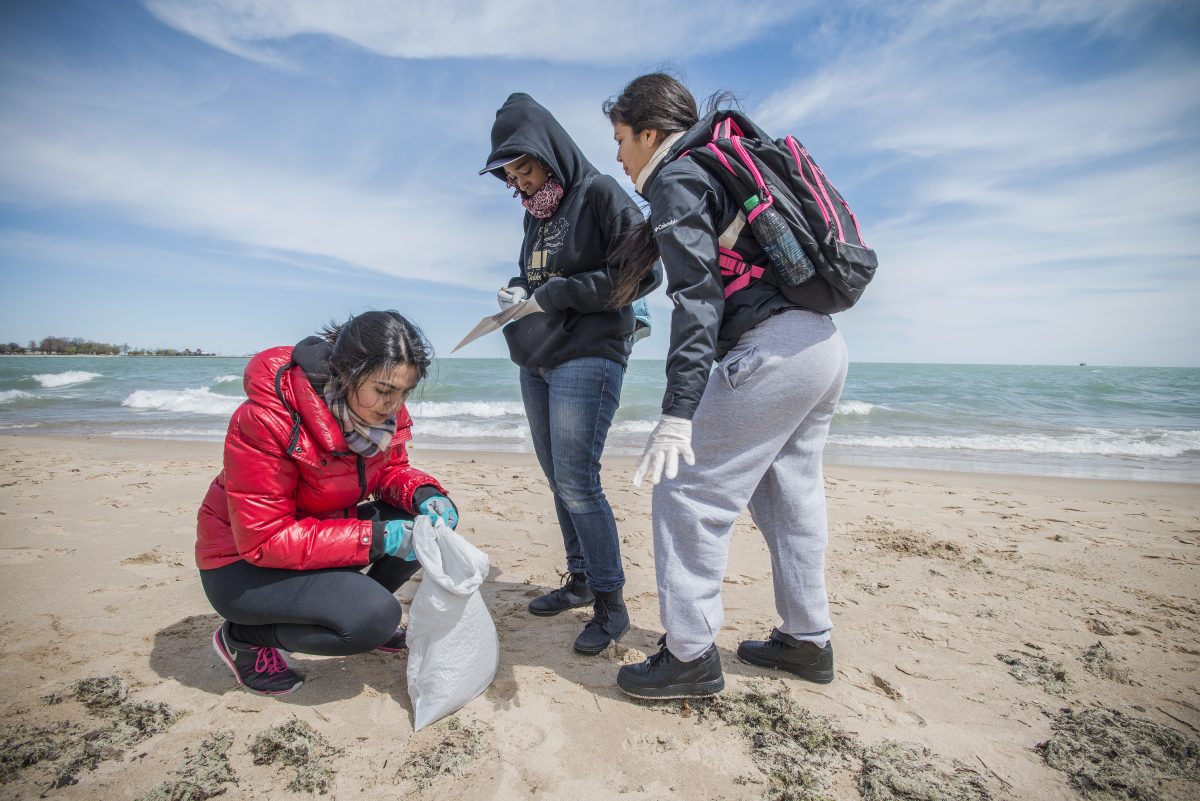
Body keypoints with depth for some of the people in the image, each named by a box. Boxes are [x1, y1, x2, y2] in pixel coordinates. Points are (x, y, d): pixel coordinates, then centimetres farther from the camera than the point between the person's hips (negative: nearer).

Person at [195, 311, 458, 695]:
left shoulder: (383, 410, -13)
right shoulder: (265, 419, -32)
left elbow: (391, 469, 2)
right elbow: (262, 539, -29)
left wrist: (425, 494, -22)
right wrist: (376, 537, -34)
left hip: (321, 535, 7)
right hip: (243, 563, -6)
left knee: (427, 520, -12)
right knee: (375, 618, -27)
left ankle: (365, 608, 11)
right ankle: (243, 637, 0)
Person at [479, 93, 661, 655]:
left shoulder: (601, 195, -6)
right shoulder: (536, 213, 16)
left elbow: (644, 273, -14)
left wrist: (555, 295, -15)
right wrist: (516, 292, 2)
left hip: (588, 358, -8)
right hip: (536, 362, 8)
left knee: (578, 483, -11)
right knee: (559, 480, 11)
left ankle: (610, 603, 4)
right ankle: (580, 579, 26)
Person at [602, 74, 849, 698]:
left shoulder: (677, 178, -3)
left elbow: (698, 295, -17)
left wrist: (677, 411, -21)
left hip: (773, 349, -10)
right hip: (824, 343, 10)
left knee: (688, 492, -4)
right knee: (788, 494, 16)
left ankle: (690, 656, 5)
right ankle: (807, 640, 29)